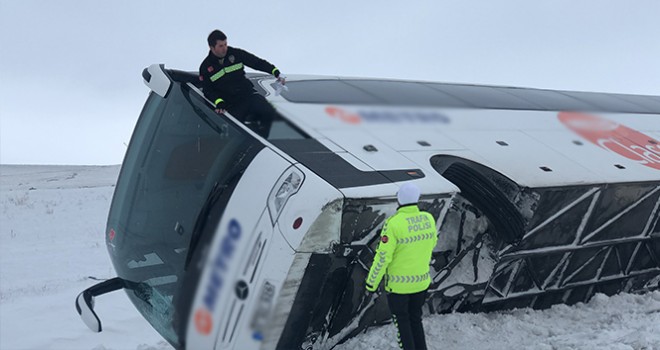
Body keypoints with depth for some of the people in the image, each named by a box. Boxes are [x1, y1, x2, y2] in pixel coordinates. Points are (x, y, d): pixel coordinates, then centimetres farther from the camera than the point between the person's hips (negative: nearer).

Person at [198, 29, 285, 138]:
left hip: (248, 94, 1)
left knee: (270, 113, -21)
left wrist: (276, 72, -7)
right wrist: (219, 102, -17)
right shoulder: (205, 68, 0)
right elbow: (208, 91, 2)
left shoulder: (236, 54, 1)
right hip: (232, 105, -1)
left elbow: (257, 62, 4)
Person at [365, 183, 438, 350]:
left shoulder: (393, 223, -24)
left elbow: (383, 257, -20)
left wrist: (371, 283, -10)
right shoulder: (428, 218, -8)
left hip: (398, 284, -5)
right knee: (415, 318, 23)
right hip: (422, 280, 5)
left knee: (402, 322, 13)